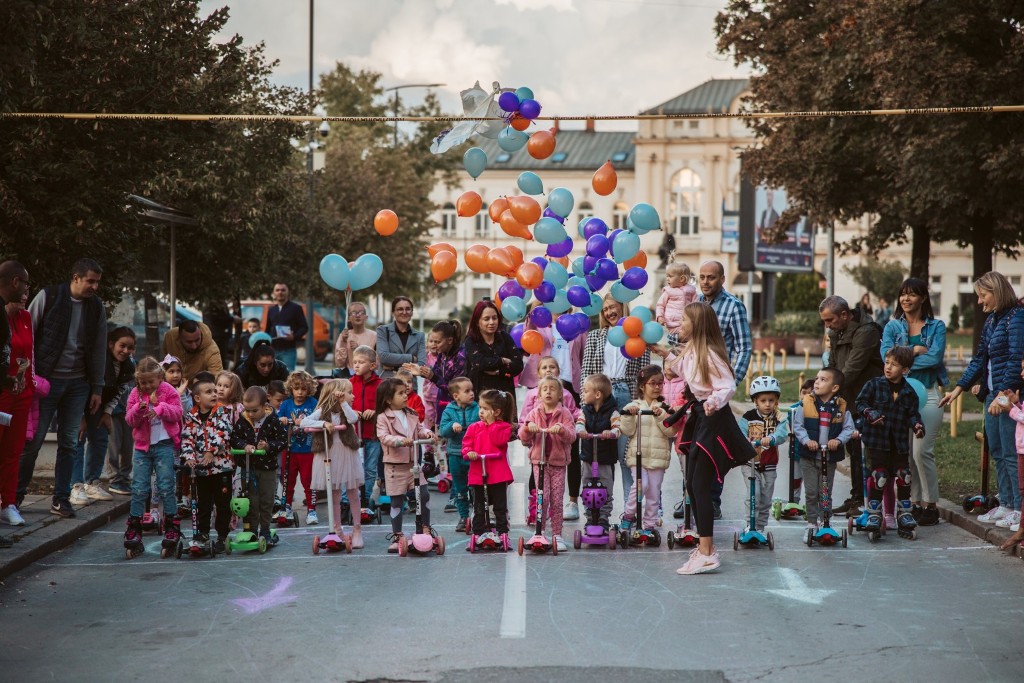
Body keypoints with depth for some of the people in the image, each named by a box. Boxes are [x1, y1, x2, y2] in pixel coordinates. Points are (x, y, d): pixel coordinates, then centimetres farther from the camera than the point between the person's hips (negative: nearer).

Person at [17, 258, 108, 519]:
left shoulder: (97, 307, 6)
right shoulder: (48, 297, -6)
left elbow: (99, 350, 11)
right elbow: (27, 336, -3)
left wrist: (97, 388, 9)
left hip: (78, 384, 3)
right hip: (46, 380, -3)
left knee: (69, 443, 4)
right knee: (32, 440, -2)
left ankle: (61, 499, 11)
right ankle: (15, 495, 9)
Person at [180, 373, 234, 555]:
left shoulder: (221, 412, -4)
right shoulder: (191, 417, 2)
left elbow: (223, 433, -16)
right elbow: (187, 438, -1)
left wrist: (211, 451, -24)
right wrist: (189, 456, -16)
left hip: (221, 464, -2)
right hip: (201, 467, 2)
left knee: (223, 503, 4)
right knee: (203, 504, 11)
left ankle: (222, 536, 13)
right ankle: (203, 535, 22)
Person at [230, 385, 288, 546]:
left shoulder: (273, 422, -11)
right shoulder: (242, 422, -5)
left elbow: (283, 440, -9)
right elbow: (233, 438, -2)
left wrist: (269, 446, -24)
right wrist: (244, 445, -20)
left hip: (268, 467, -1)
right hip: (248, 466, 1)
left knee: (267, 501, 7)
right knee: (251, 501, 5)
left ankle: (265, 531, 19)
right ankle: (251, 531, 13)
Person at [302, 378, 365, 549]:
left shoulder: (346, 410, 4)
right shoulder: (323, 411, -2)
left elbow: (353, 419, -19)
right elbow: (304, 422, -13)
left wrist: (343, 402, -16)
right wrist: (323, 423, -23)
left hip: (347, 456, 1)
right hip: (329, 457, -1)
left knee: (353, 494, 5)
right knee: (334, 496, 7)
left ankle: (357, 530, 14)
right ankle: (337, 530, 16)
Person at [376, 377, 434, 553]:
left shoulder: (411, 415, 9)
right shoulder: (383, 418, -8)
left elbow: (419, 429, 11)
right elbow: (383, 437, -19)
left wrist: (427, 433, -11)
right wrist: (400, 440, -33)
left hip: (413, 463, 5)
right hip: (395, 465, -4)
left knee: (424, 495, -2)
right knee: (396, 501, 3)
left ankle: (425, 530, 14)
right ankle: (396, 536, 12)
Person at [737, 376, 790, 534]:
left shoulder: (779, 419, -2)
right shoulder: (748, 417, -4)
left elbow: (782, 434, -19)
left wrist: (770, 439, -40)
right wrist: (744, 441, -33)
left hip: (770, 465, 2)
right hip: (750, 463, -2)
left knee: (766, 499, 10)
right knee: (753, 495, -15)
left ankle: (760, 528, 23)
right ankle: (750, 526, -8)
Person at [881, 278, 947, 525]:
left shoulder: (936, 326, 5)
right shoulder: (892, 326, 10)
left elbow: (935, 358, -11)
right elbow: (886, 355, -6)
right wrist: (915, 350, -10)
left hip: (928, 393, -3)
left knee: (921, 451, -11)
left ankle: (930, 504, 0)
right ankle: (914, 502, 12)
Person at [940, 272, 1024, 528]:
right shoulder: (991, 321, 16)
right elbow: (980, 359, 20)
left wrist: (1003, 394, -22)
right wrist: (959, 388, 14)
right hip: (993, 394, 9)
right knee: (997, 452, 13)